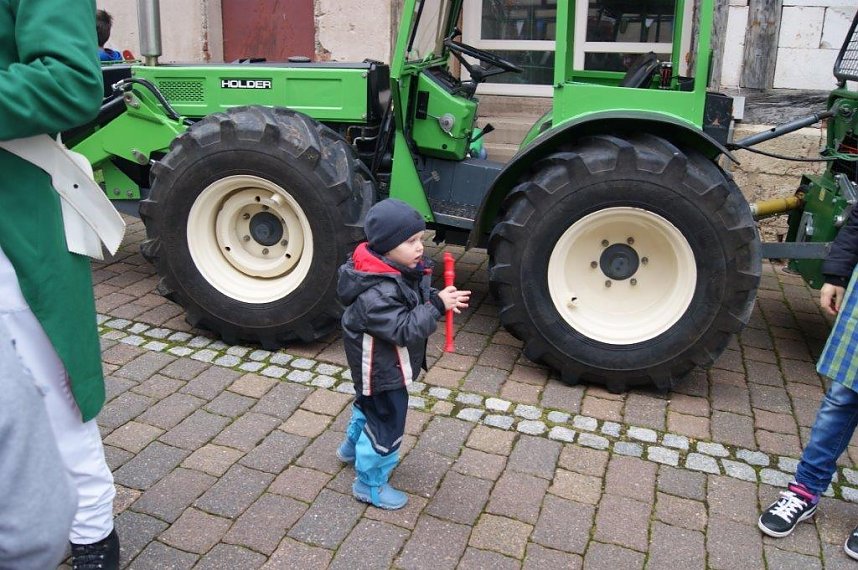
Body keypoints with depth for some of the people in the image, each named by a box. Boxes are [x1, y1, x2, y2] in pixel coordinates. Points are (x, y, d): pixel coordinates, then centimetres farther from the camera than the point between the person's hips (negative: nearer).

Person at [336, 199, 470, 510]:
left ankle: (353, 446, 57)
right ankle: (370, 484, 24)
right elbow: (405, 329, -37)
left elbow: (416, 297, 6)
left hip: (382, 365, 10)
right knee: (386, 422, 4)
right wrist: (437, 306, -37)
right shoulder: (375, 293, -36)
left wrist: (440, 298, -13)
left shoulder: (403, 269, -7)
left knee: (369, 404, 31)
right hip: (380, 370, -10)